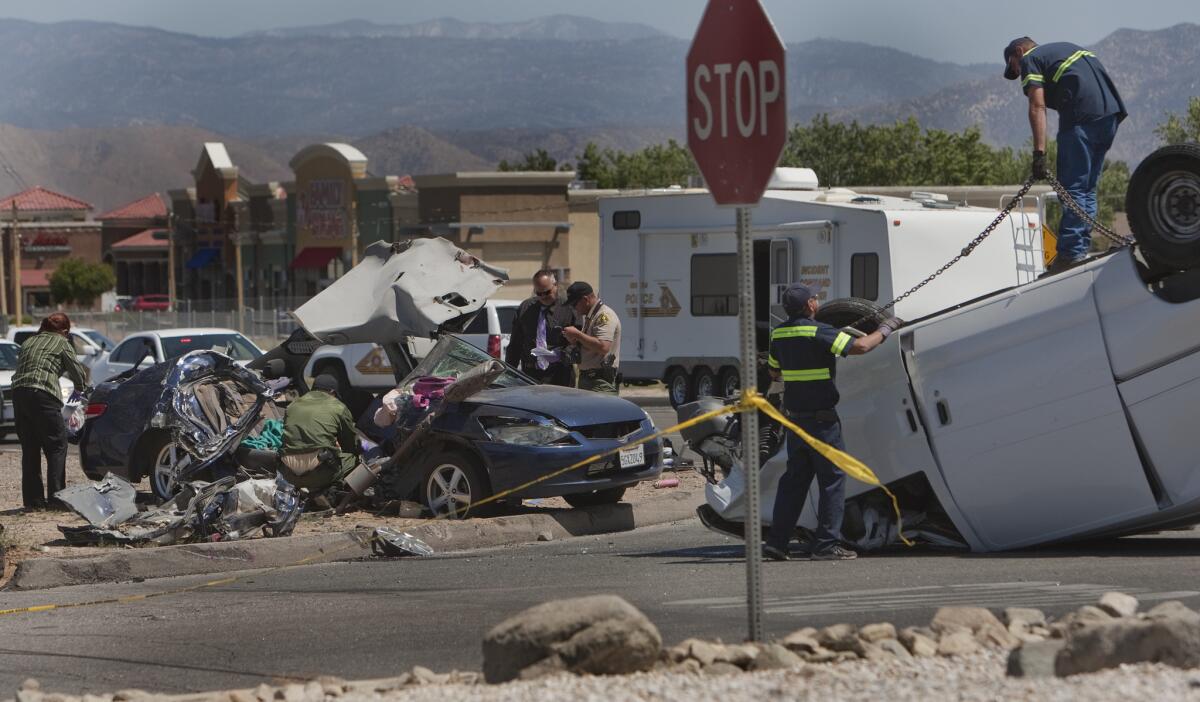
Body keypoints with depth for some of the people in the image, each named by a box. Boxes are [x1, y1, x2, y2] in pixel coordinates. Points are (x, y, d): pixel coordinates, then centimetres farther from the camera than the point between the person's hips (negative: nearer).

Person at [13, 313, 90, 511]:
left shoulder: (29, 342, 25)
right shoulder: (61, 343, 7)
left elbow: (21, 367, 21)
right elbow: (78, 372, 11)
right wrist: (82, 388, 32)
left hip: (19, 393, 6)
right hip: (42, 395, -6)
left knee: (30, 449, 12)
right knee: (56, 445, 0)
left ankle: (32, 498, 12)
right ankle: (56, 496, -7)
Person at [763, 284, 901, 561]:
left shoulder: (779, 334, 7)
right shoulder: (818, 332, -17)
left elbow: (774, 372, 20)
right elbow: (860, 346, -24)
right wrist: (885, 329, -8)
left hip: (794, 417, 7)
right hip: (821, 419, -7)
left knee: (794, 479, 14)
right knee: (833, 479, 1)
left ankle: (776, 541, 10)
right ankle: (826, 544, -2)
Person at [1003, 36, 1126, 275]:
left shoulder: (1029, 59, 8)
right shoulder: (1063, 48, 32)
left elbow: (1037, 107, -6)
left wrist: (1039, 152, -13)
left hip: (1082, 116, -8)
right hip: (1110, 111, 8)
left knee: (1072, 188, -7)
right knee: (1087, 190, 13)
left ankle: (1071, 255, -12)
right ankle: (1082, 251, 12)